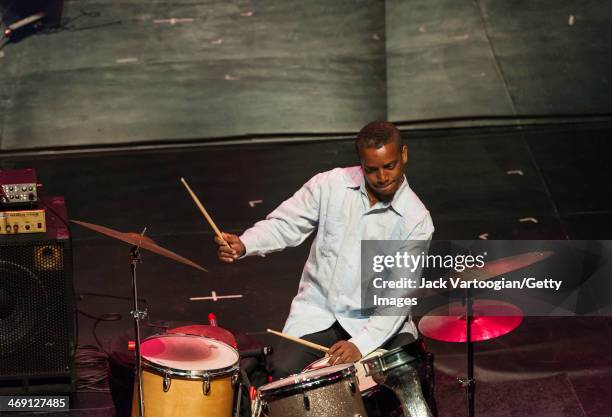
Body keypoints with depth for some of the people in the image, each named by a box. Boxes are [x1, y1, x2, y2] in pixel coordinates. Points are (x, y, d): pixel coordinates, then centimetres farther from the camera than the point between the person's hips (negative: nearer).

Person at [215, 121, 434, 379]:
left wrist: (362, 343, -28)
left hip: (377, 320, -1)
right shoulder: (331, 184, -5)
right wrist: (242, 245, -19)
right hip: (318, 311, 1)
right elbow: (285, 224, 2)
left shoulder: (416, 220, -11)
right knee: (284, 374, -23)